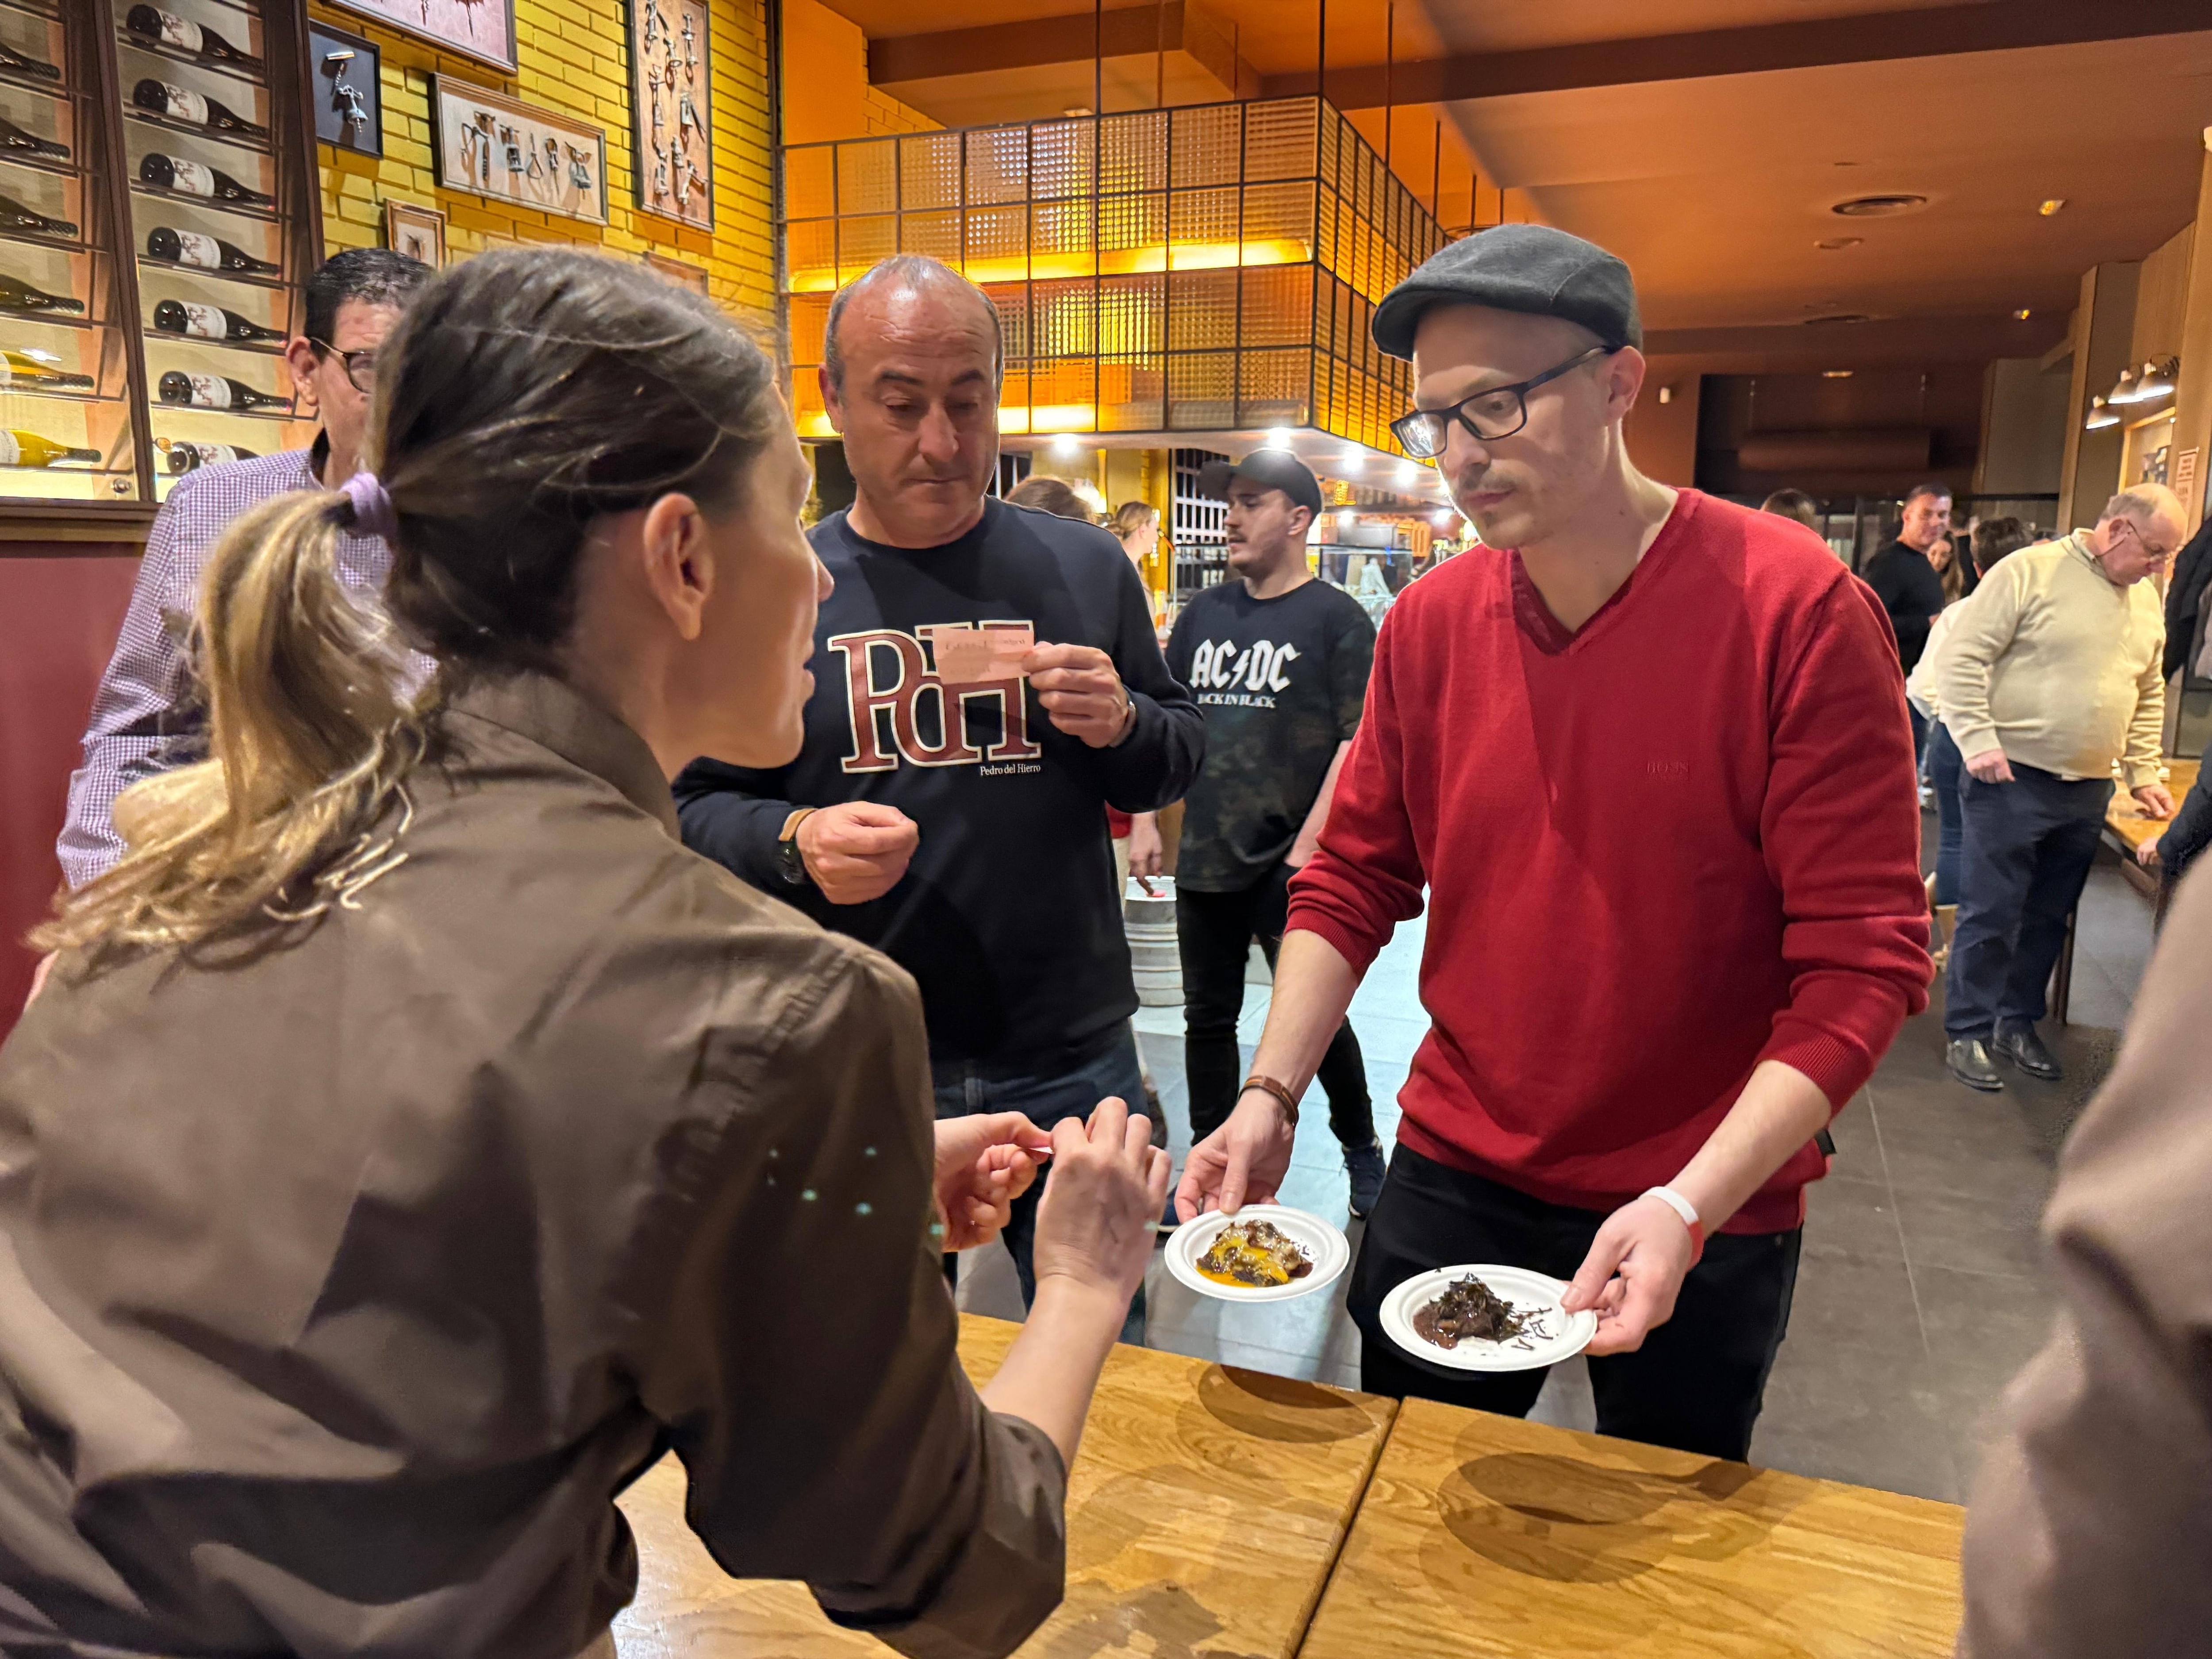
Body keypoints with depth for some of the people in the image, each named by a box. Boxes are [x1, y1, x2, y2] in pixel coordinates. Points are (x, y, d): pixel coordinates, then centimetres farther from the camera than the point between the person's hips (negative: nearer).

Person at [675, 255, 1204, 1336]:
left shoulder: (1084, 568, 3)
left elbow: (1179, 762, 10)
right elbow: (691, 806, 3)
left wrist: (1123, 724, -12)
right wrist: (792, 842, -18)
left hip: (1070, 1061, 1)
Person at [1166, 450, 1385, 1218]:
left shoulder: (1337, 619, -5)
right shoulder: (1203, 613, 10)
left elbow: (1357, 745, -11)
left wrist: (1306, 853, -17)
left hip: (1286, 868, -5)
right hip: (1202, 863, 5)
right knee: (1208, 1019, 13)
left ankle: (1361, 1148, 28)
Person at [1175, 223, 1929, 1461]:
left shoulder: (1800, 612, -17)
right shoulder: (1430, 623, -4)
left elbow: (1863, 962, -17)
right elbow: (1354, 881, 3)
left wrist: (1691, 1204, -25)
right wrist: (1271, 1096, -8)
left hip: (1706, 1216, -2)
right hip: (1453, 1178, 3)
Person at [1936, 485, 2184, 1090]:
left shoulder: (2147, 600, 13)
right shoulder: (2030, 572, -10)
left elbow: (2149, 694, 22)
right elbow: (1962, 659, -14)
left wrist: (2143, 773, 15)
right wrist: (1978, 741, -20)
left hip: (2086, 791, 7)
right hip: (2011, 778, -7)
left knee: (2048, 919, 13)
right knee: (1990, 915, -1)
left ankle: (2017, 1022, 27)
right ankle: (1968, 1033, 10)